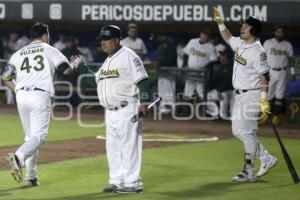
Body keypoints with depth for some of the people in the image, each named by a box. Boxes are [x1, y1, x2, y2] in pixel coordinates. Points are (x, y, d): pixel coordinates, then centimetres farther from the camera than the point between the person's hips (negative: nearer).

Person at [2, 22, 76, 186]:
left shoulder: (18, 53, 17)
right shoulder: (49, 50, 6)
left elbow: (6, 77, 11)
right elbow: (67, 70, 0)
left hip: (21, 96, 5)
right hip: (40, 96, -5)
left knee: (30, 135, 14)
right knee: (38, 135, -7)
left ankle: (31, 177, 11)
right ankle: (18, 157, -35)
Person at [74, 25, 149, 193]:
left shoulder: (128, 56, -9)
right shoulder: (108, 61, 18)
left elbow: (143, 80, -14)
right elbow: (96, 80, 23)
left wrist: (143, 102, -22)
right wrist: (81, 68, 14)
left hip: (127, 109, -9)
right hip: (111, 111, 9)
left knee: (129, 145, -7)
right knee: (113, 147, 11)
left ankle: (132, 183, -3)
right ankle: (116, 181, 19)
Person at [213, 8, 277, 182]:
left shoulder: (258, 51, -18)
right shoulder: (240, 44, 8)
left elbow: (264, 77, -21)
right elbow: (228, 38, 31)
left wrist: (264, 100, -25)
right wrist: (220, 22, 20)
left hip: (251, 96, -9)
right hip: (240, 96, 9)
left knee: (247, 133, -7)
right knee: (238, 131, 13)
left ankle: (249, 172, -1)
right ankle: (267, 159, 22)